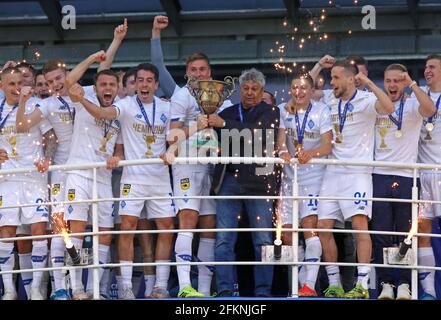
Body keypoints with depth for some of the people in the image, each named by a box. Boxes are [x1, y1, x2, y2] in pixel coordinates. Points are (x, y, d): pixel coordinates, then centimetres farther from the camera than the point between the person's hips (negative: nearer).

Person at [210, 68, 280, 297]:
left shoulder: (270, 113, 6)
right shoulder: (228, 113, 18)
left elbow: (259, 134, -12)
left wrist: (225, 124, -13)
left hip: (258, 182, -3)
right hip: (229, 181, 3)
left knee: (263, 241, -1)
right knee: (224, 240, -5)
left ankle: (263, 291, 4)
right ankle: (225, 291, -4)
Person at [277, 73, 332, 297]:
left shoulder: (321, 111, 0)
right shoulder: (283, 111, 6)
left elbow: (328, 145, -9)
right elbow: (281, 138, -7)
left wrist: (311, 153, -31)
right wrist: (283, 151, -31)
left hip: (313, 175, -4)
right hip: (289, 176, 4)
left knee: (309, 224, -19)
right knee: (287, 233, 2)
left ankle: (310, 284, -23)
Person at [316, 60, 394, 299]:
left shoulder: (366, 100, -3)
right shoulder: (328, 102, 15)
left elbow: (389, 108, -22)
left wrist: (369, 83, -18)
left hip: (357, 172, -6)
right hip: (332, 172, 6)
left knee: (359, 224, -16)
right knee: (323, 227, 0)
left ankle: (362, 286, -18)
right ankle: (334, 285, 8)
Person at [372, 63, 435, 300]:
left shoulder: (412, 106, 4)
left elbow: (430, 109, -18)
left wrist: (412, 84, -17)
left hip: (405, 176, -3)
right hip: (379, 176, 3)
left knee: (406, 235, 0)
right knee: (380, 234, -1)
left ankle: (404, 285, 4)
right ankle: (385, 284, 4)